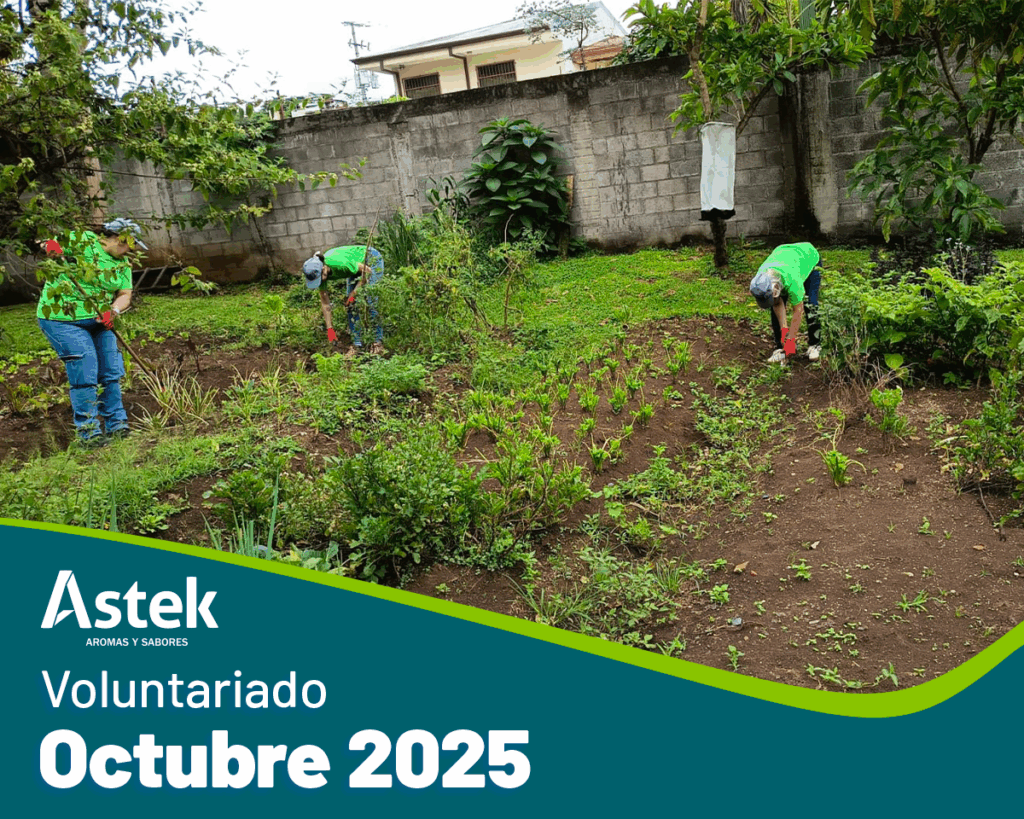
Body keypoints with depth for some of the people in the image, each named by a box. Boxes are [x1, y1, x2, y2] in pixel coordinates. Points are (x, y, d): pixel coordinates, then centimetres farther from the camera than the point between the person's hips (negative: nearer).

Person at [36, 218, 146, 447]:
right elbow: (50, 242, -1)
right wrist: (51, 245, -26)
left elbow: (125, 295, 1)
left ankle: (115, 424, 21)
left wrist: (113, 310, -19)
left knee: (111, 372, 7)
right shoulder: (82, 241, -7)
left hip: (100, 322, 7)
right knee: (84, 374, -12)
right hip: (63, 319, -7)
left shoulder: (123, 265, 10)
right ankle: (88, 431, -2)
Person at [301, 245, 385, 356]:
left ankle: (378, 342, -8)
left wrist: (354, 293, -23)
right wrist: (329, 328, -11)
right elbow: (325, 304, -10)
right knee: (350, 305, -5)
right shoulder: (318, 272, -20)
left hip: (372, 259, -7)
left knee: (370, 302, -16)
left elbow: (367, 271, -26)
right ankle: (357, 344, 0)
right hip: (358, 263, 7)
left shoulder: (338, 263, -41)